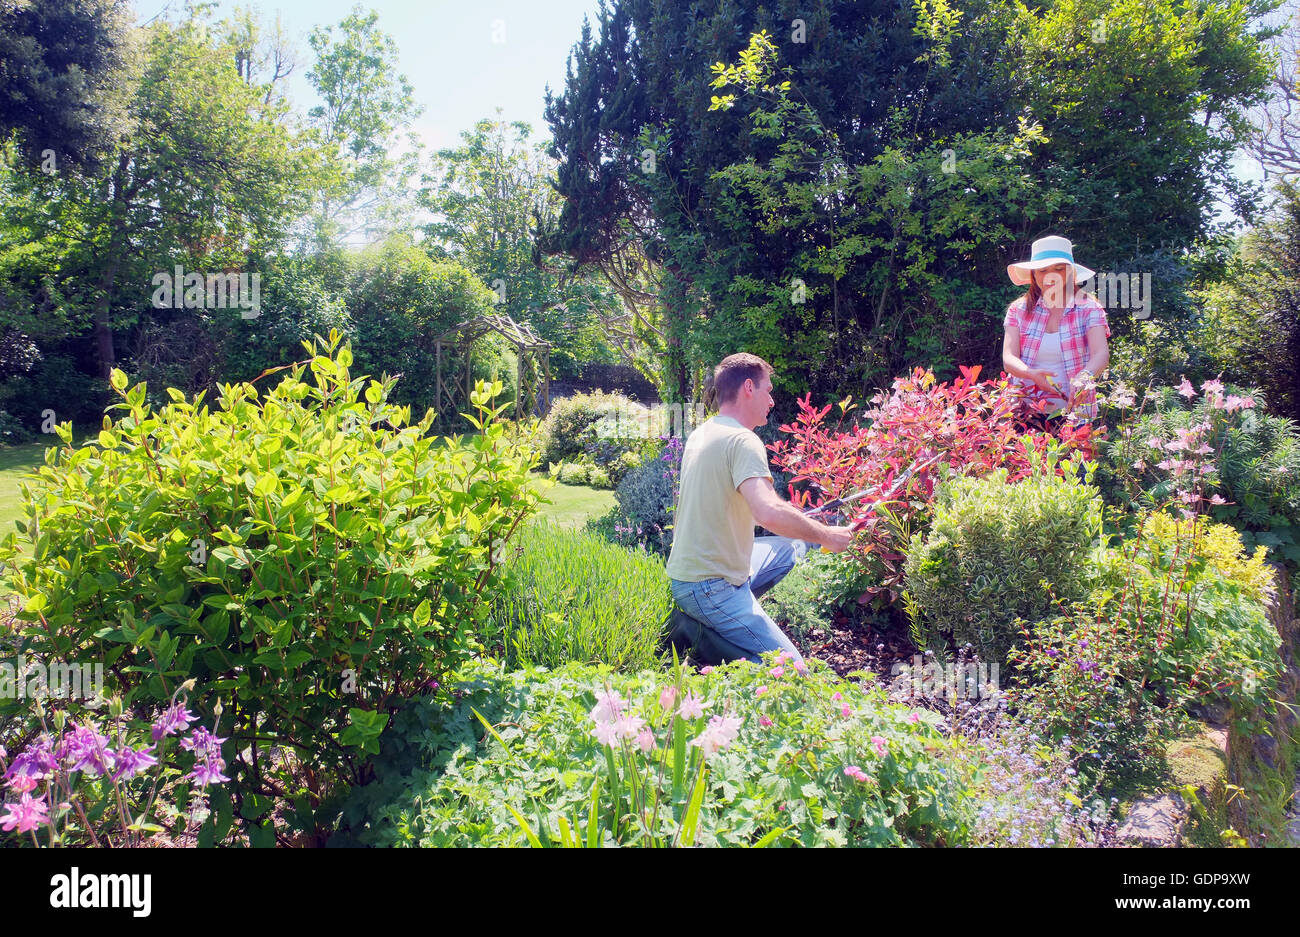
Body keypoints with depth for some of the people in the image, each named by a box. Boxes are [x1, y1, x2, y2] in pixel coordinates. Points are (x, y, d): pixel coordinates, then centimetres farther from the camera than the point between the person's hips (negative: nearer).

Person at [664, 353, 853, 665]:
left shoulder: (700, 434, 11)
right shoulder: (742, 440, -18)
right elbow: (768, 513, -33)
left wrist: (785, 511, 22)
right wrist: (827, 536, -18)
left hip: (685, 570, 9)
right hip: (710, 586, -9)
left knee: (783, 549, 27)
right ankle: (699, 629, -7)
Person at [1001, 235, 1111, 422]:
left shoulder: (1087, 308, 6)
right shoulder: (1019, 309, 9)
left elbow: (1101, 354, -9)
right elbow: (1008, 359, -1)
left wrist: (1084, 376, -31)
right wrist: (1032, 374, -23)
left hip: (1073, 410, 0)